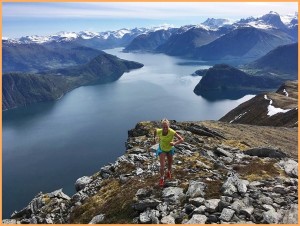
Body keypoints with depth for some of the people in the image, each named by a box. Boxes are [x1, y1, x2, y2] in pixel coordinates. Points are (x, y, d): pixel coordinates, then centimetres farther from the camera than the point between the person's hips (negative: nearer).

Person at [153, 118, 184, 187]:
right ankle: (162, 178, 14)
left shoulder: (172, 132, -36)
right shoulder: (159, 131, -29)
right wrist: (154, 138, -2)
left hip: (170, 149, 1)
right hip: (162, 149, -1)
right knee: (162, 165, -9)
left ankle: (169, 172, 56)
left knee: (170, 163, 24)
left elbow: (181, 139, -35)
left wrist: (175, 143, -50)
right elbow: (155, 130, -4)